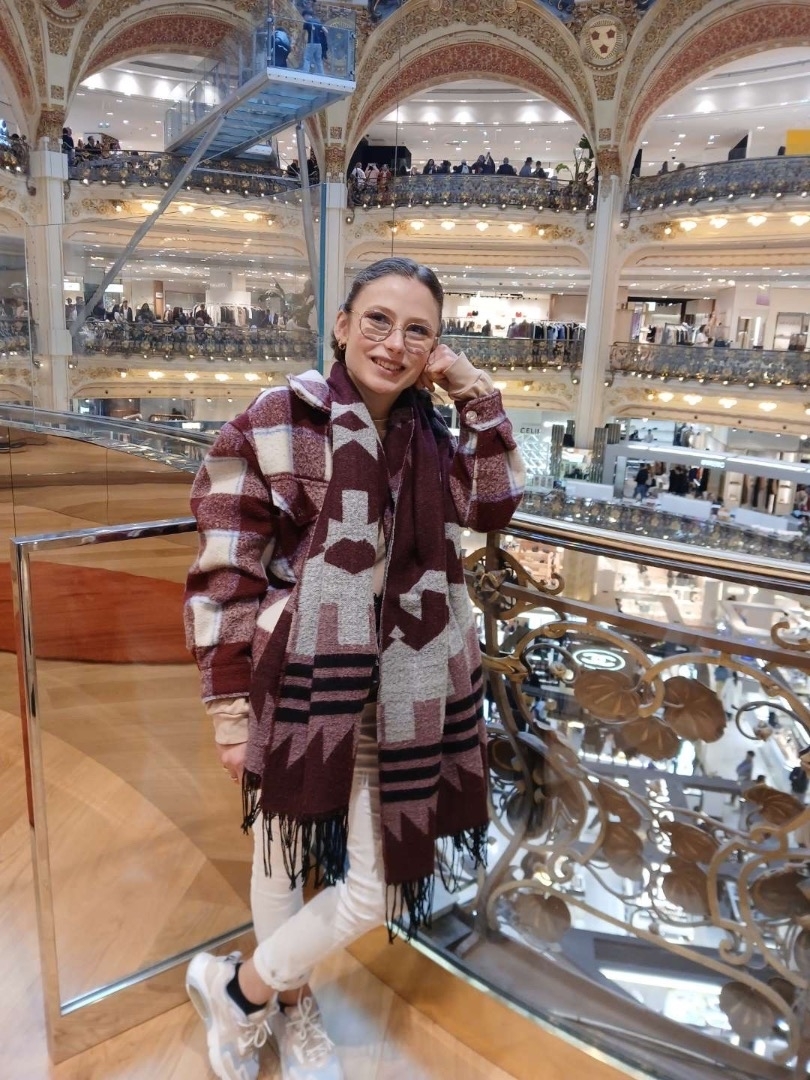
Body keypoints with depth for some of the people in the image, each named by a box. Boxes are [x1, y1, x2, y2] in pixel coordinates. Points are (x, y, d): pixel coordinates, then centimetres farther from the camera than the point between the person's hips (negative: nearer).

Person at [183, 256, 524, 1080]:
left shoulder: (430, 435, 3)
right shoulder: (273, 423, -11)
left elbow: (495, 507, 12)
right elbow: (223, 574, -10)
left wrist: (479, 396, 0)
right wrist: (229, 707, -10)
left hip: (402, 698, 5)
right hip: (300, 688, -4)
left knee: (378, 885, 13)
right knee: (282, 851, 17)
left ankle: (263, 1000, 42)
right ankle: (252, 995, 48)